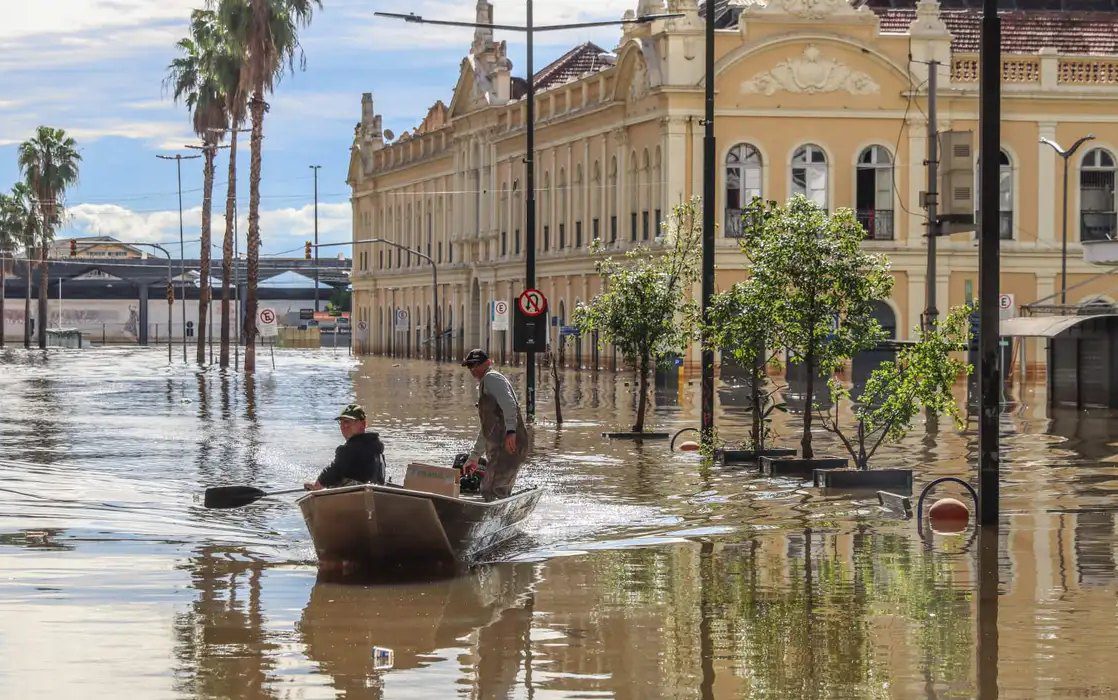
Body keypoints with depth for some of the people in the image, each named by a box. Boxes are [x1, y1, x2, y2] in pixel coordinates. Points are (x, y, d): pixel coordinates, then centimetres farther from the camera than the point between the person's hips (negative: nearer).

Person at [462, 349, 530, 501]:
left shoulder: (491, 378, 0)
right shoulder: (483, 386, 31)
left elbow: (508, 404, -19)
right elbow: (486, 429, 37)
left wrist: (510, 431, -33)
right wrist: (474, 457, 39)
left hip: (508, 446, -10)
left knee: (490, 491, -16)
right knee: (501, 493, 11)